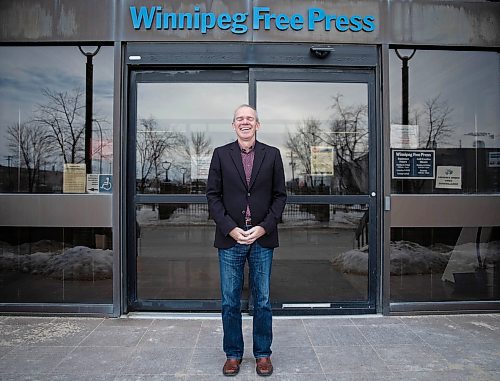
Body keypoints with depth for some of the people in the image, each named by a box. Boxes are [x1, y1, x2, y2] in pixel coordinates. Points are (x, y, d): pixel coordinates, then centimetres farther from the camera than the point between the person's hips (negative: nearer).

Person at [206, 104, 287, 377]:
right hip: (230, 238, 0)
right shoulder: (221, 154, 4)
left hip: (263, 238, 0)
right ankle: (233, 354, 26)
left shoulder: (272, 155, 5)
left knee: (262, 301, 10)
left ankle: (262, 354, 27)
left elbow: (280, 195, 4)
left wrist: (263, 227, -8)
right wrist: (231, 229, -10)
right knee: (230, 302, 9)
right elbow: (213, 195, 1)